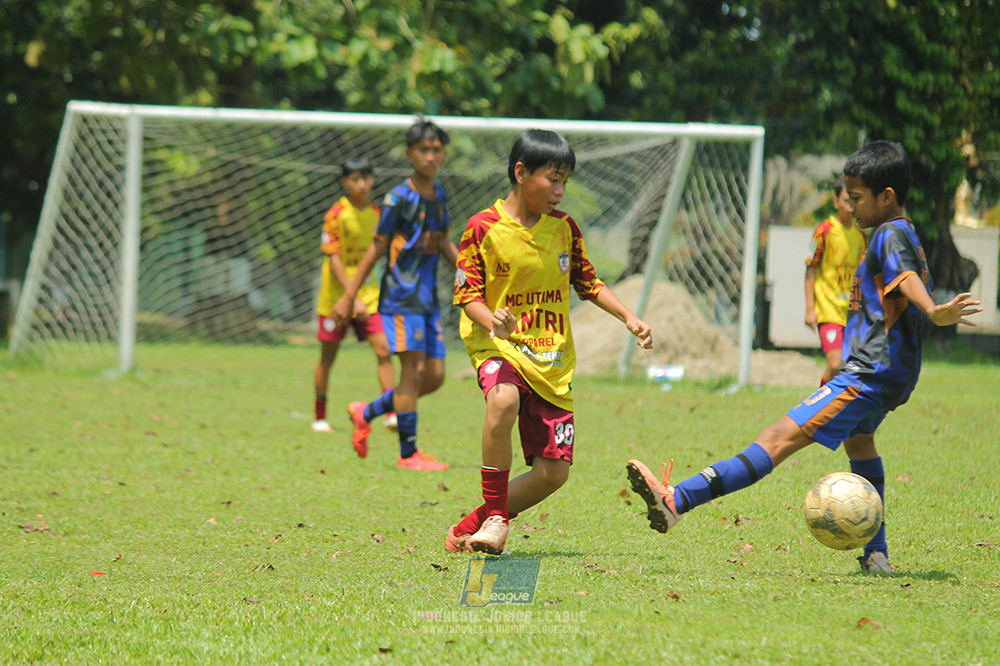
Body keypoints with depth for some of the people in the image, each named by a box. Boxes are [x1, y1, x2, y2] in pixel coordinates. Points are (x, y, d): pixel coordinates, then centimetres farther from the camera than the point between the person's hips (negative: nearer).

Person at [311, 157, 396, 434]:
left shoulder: (375, 213, 4)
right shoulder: (337, 215, -13)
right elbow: (333, 259, -15)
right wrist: (353, 297, -21)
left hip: (367, 293, 4)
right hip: (336, 294, -4)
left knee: (384, 349, -9)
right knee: (328, 356, 5)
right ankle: (319, 418, 18)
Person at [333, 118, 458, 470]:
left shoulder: (437, 194, 12)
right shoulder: (399, 198, -9)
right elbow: (376, 248, -7)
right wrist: (348, 296, -7)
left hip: (428, 297, 8)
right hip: (401, 295, -8)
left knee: (434, 376, 5)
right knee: (413, 371, -9)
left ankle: (366, 412, 21)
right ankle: (408, 453, -3)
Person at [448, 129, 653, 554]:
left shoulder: (564, 228, 7)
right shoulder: (484, 228, -7)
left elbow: (587, 282, 19)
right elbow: (468, 294, -8)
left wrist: (628, 318, 6)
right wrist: (491, 320, -29)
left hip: (553, 360, 5)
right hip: (499, 347, -5)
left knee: (553, 471, -4)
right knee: (504, 399, -40)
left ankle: (473, 526, 15)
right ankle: (495, 519, -26)